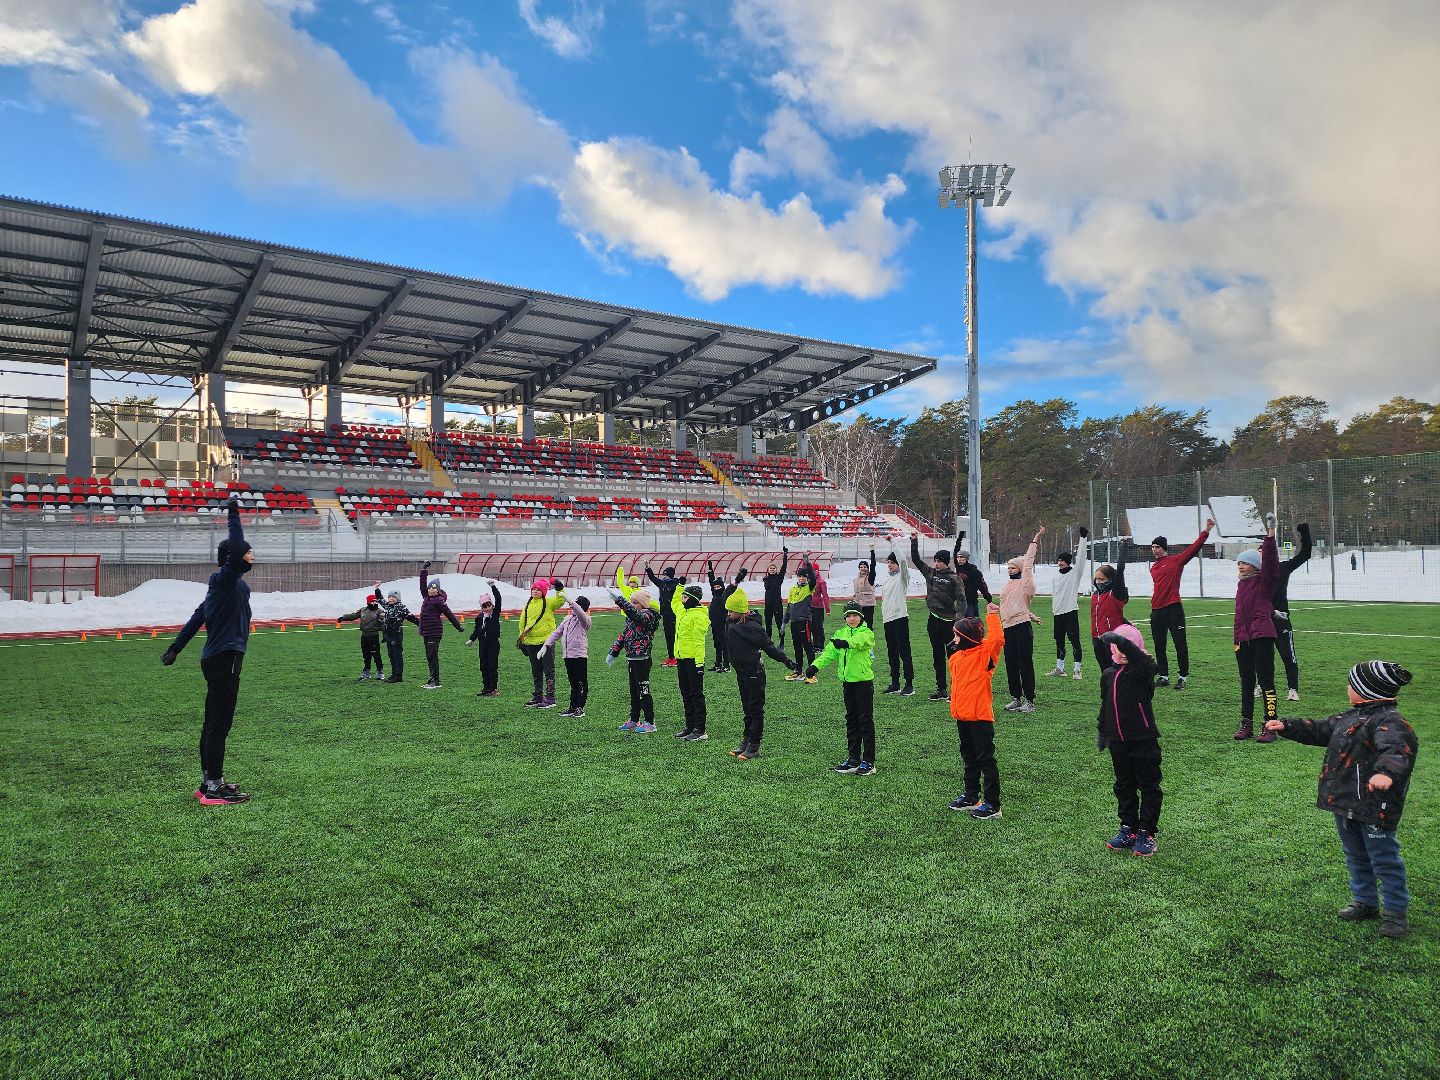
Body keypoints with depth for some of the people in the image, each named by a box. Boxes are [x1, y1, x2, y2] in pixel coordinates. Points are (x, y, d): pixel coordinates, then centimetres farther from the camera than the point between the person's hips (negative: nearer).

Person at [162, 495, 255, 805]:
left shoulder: (221, 583, 16)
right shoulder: (226, 579, -11)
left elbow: (197, 617, 20)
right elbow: (236, 552, -30)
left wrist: (175, 649, 24)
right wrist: (234, 514, -21)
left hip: (216, 660, 10)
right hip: (225, 659, -10)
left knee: (214, 724, 15)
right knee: (219, 725, -7)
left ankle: (209, 782, 24)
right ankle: (214, 789, -3)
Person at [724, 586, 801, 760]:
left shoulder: (751, 627, -21)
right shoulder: (731, 622, 1)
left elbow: (768, 645, -16)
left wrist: (786, 660, -14)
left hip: (754, 672, -9)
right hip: (741, 672, 9)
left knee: (756, 709, 1)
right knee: (747, 709, 17)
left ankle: (754, 746, 7)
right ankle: (746, 741, 26)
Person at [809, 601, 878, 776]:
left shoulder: (867, 633, -7)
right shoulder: (840, 634, 10)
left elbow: (859, 641, -31)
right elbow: (830, 652, 0)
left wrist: (846, 642, -52)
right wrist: (816, 665, -16)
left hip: (864, 681, -6)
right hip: (847, 681, 6)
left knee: (866, 720, -2)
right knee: (851, 720, 13)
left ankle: (869, 762, 4)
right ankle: (853, 759, 22)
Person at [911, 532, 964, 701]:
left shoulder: (954, 578, -6)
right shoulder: (930, 573, 10)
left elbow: (961, 600, -11)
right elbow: (915, 559, 16)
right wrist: (914, 542, 9)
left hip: (949, 621, -6)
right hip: (933, 620, 6)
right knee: (937, 656, 10)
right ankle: (941, 690, 16)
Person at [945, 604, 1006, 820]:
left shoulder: (984, 654, -12)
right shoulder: (956, 657, 10)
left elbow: (997, 639, -31)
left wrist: (992, 616, -24)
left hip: (980, 716, -8)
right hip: (962, 716, 8)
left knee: (986, 759, -2)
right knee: (969, 758, 19)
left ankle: (992, 804, 5)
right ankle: (971, 797, 32)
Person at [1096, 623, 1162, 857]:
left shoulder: (1143, 667, -8)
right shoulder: (1108, 674, 8)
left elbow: (1134, 653, -32)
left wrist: (1116, 637, -40)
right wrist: (1101, 731, 22)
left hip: (1143, 739, -6)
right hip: (1118, 741, 6)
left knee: (1148, 786, 5)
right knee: (1124, 786, 13)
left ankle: (1147, 833, 14)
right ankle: (1128, 830, 24)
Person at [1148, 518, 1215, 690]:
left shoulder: (1176, 561, -1)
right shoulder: (1154, 567, 16)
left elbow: (1193, 548, -11)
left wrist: (1206, 532, -21)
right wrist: (1153, 604, 12)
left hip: (1174, 609, -6)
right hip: (1156, 610, 7)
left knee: (1180, 644, -2)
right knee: (1159, 645, 11)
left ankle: (1182, 677, 5)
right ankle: (1163, 676, 21)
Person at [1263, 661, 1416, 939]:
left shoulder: (1390, 722, -20)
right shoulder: (1350, 716, 11)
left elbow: (1397, 748, -39)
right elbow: (1320, 730, 24)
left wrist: (1386, 771, -58)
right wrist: (1286, 727, 22)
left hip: (1374, 807, -9)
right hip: (1344, 802, 9)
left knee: (1384, 859, 5)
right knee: (1355, 855, 21)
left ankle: (1396, 911, 20)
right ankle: (1365, 901, 37)